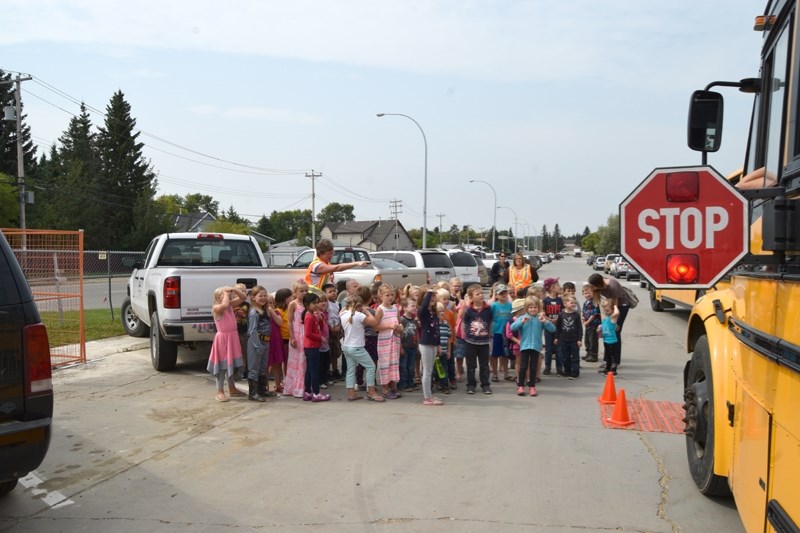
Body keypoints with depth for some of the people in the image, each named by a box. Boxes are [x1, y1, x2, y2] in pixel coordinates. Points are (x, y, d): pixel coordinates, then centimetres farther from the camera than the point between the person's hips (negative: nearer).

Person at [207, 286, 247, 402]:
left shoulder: (231, 305, 7)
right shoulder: (216, 308, -14)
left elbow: (243, 297, 11)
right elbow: (224, 304, -37)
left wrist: (234, 290, -5)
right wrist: (225, 294, -20)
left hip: (232, 338, 8)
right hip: (223, 339, -7)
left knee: (231, 364, 17)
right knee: (222, 366, -2)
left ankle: (232, 389, 28)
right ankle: (220, 392, 4)